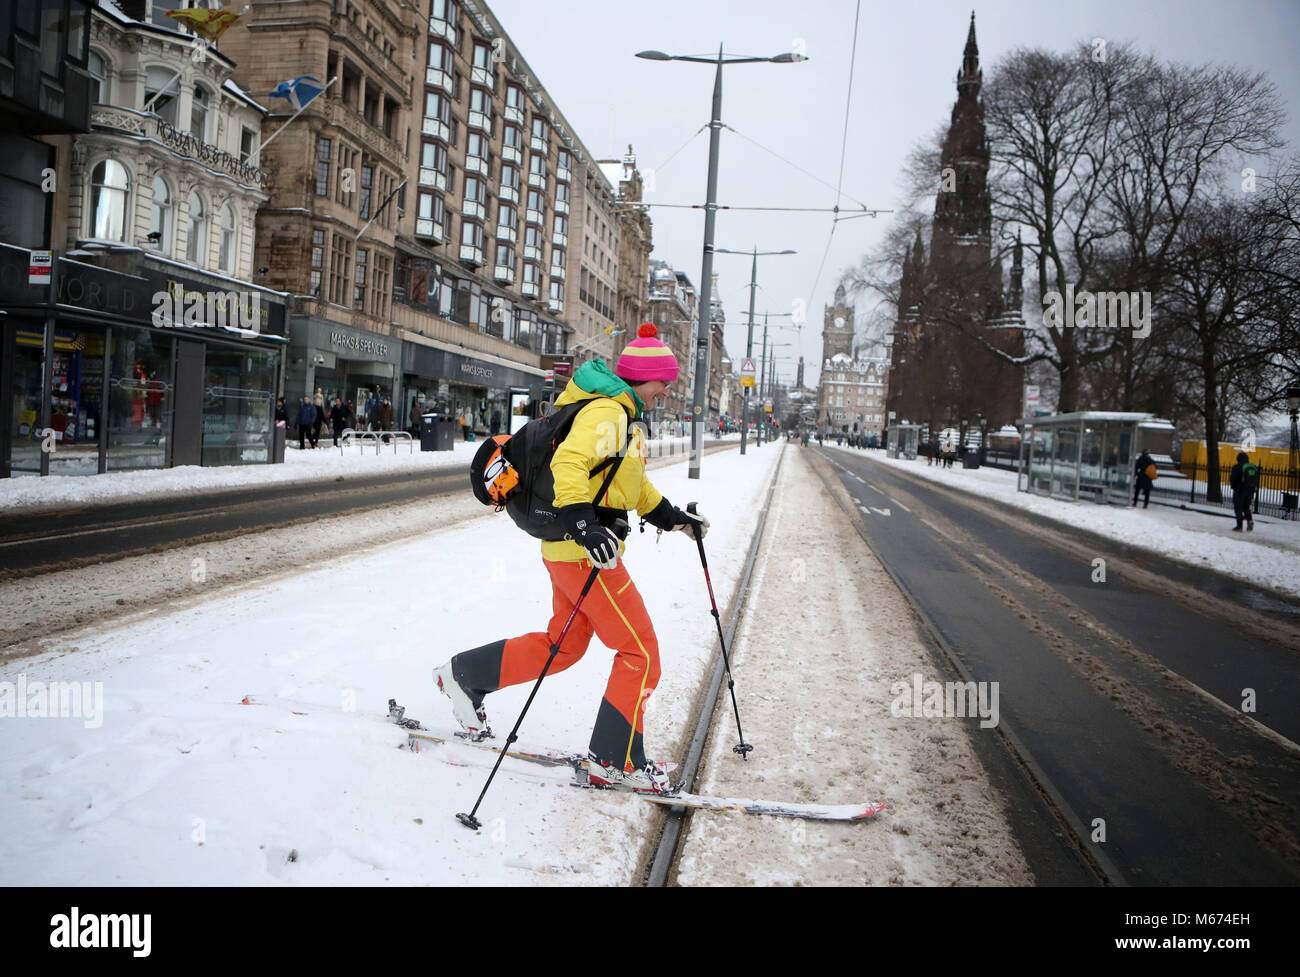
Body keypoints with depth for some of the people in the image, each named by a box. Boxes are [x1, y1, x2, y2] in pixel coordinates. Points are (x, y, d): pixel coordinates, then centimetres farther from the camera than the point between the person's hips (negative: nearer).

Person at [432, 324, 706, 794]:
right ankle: (615, 761, 5)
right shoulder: (606, 412, -15)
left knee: (564, 644, 20)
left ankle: (463, 674, 28)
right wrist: (583, 523, -41)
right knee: (640, 653, -4)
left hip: (579, 546, 11)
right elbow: (569, 463, -30)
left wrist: (673, 517, 25)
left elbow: (633, 483, 28)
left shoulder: (623, 415, 19)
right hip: (582, 550, -11)